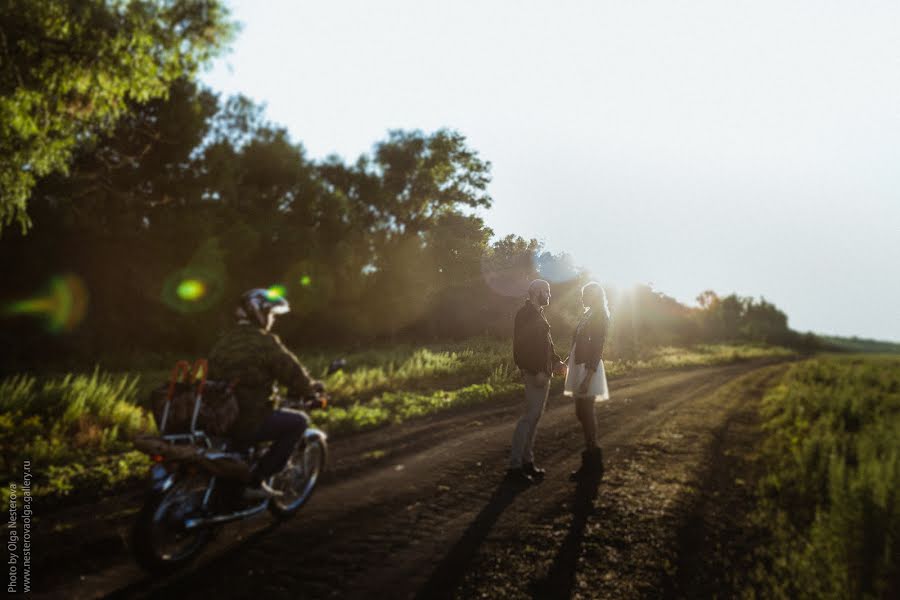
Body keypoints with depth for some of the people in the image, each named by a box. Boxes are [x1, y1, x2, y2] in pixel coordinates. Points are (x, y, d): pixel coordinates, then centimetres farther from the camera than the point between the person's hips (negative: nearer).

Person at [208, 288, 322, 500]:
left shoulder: (224, 340, 12)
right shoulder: (265, 342, -13)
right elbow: (293, 373, -14)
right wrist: (311, 387, 9)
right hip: (247, 422, -9)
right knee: (299, 421, 3)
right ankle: (256, 481, 1)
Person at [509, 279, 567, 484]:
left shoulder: (537, 314, 17)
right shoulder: (526, 314, -15)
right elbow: (524, 346, -23)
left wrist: (555, 361, 12)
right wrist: (537, 372, -25)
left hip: (542, 371, 10)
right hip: (534, 373, -10)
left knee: (534, 416, 13)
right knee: (530, 416, -10)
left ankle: (527, 461, 20)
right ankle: (514, 466, -6)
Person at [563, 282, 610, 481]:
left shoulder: (599, 316, -12)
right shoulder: (589, 315, 14)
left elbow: (597, 348, -18)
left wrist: (588, 377, -23)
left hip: (588, 368, -9)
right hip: (579, 366, 9)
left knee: (586, 413, -2)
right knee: (582, 413, 14)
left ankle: (591, 462, 8)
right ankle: (593, 457, 24)